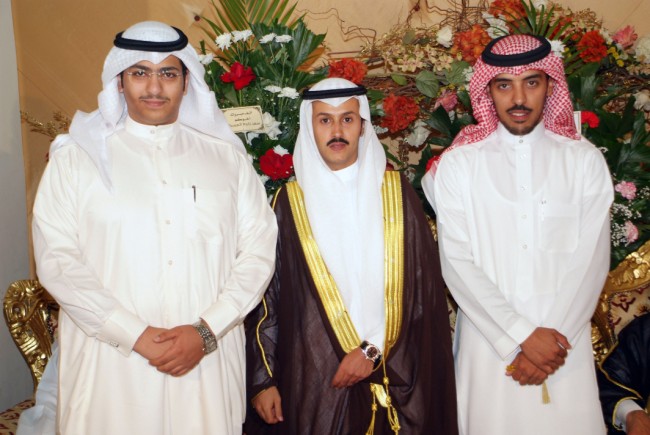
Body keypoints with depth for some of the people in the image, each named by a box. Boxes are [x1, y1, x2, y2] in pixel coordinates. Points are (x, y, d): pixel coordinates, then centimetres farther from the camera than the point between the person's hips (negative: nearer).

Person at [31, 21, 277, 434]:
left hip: (209, 363, 1)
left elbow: (259, 251, 2)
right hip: (110, 365, -1)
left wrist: (206, 330, -9)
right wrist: (136, 335, -12)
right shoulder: (76, 156, 3)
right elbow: (57, 260, -4)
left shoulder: (226, 155, 6)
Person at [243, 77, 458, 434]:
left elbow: (423, 285, -1)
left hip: (393, 377, 1)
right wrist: (262, 379, 1)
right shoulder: (290, 202, 1)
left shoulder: (396, 193, 2)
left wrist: (374, 349, -9)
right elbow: (265, 295, 3)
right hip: (313, 377, 0)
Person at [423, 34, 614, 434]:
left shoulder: (586, 161, 2)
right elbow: (456, 261, -6)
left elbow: (592, 260, -1)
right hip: (488, 342, -1)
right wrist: (522, 336, -11)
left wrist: (553, 338, -9)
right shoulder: (458, 164, -1)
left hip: (565, 344, 1)